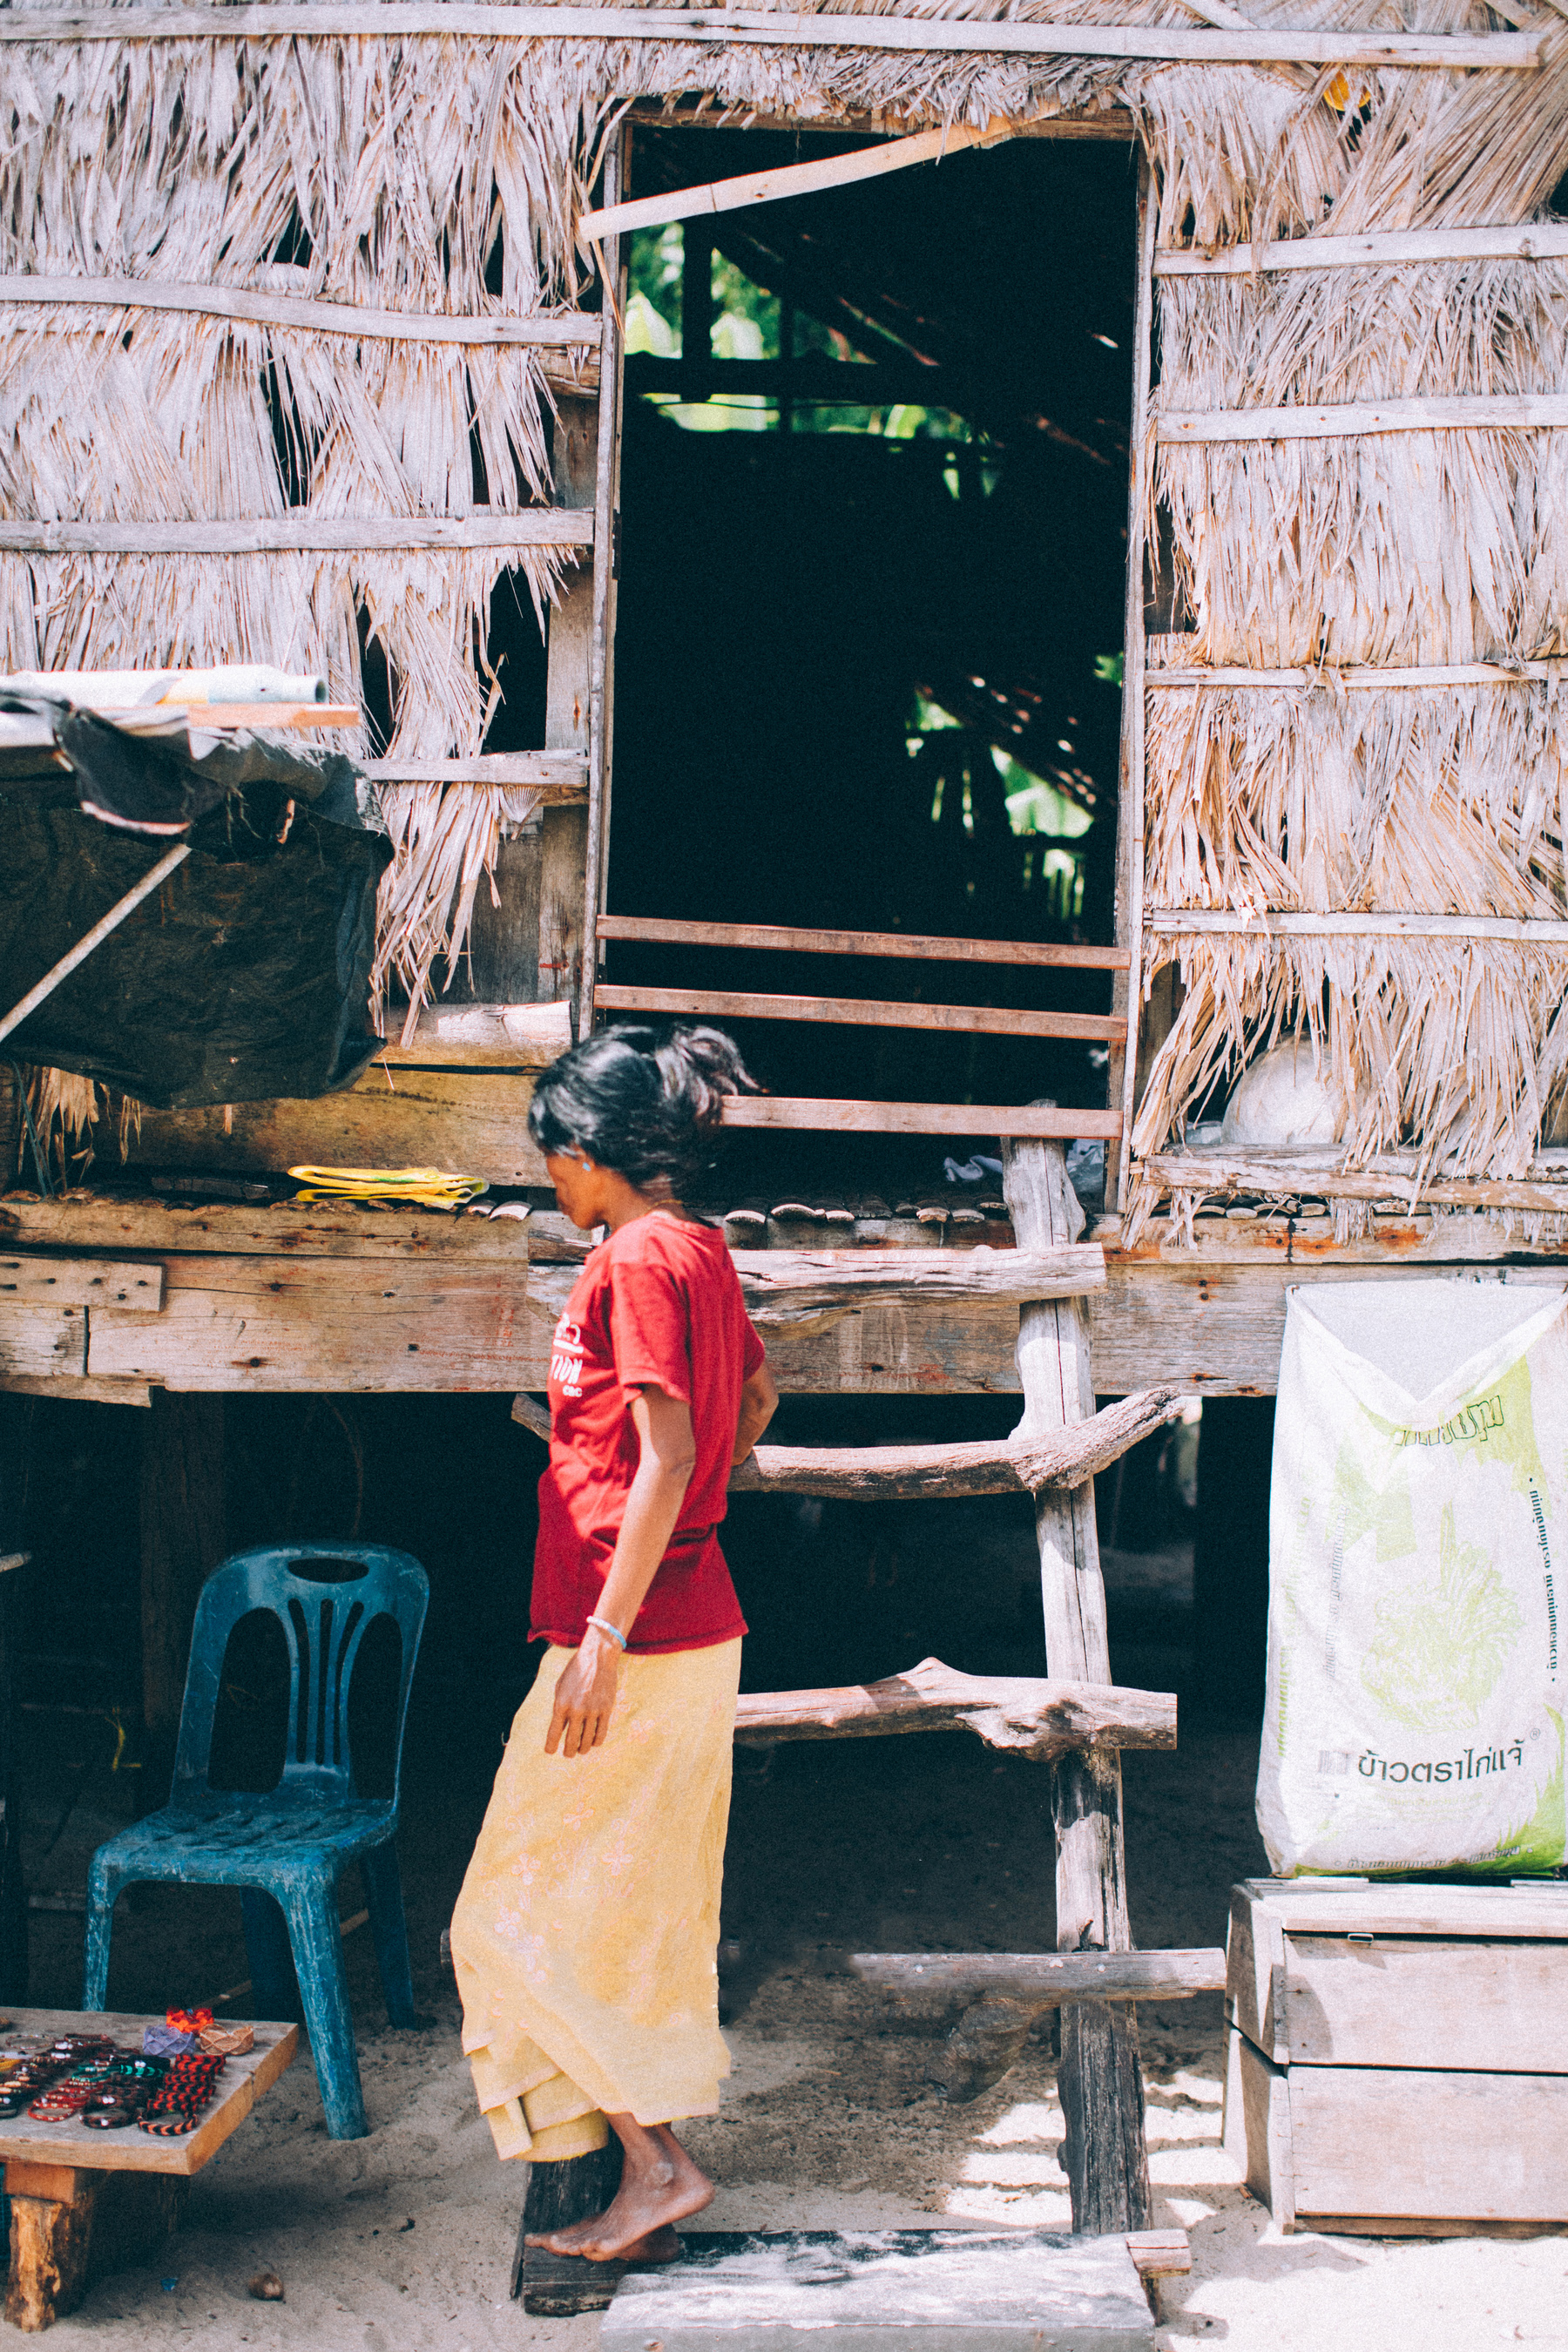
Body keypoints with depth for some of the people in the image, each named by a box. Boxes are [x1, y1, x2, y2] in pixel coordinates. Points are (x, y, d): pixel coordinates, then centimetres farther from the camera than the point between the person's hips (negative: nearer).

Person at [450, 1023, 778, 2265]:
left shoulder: (637, 1258, -16)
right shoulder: (702, 1250, 12)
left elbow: (666, 1455, -22)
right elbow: (757, 1398, 27)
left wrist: (604, 1635, -22)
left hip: (637, 1638, -9)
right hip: (696, 1627, 9)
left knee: (532, 1917, 2)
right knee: (644, 1916, 15)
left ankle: (657, 2162, 4)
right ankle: (652, 2172, 24)